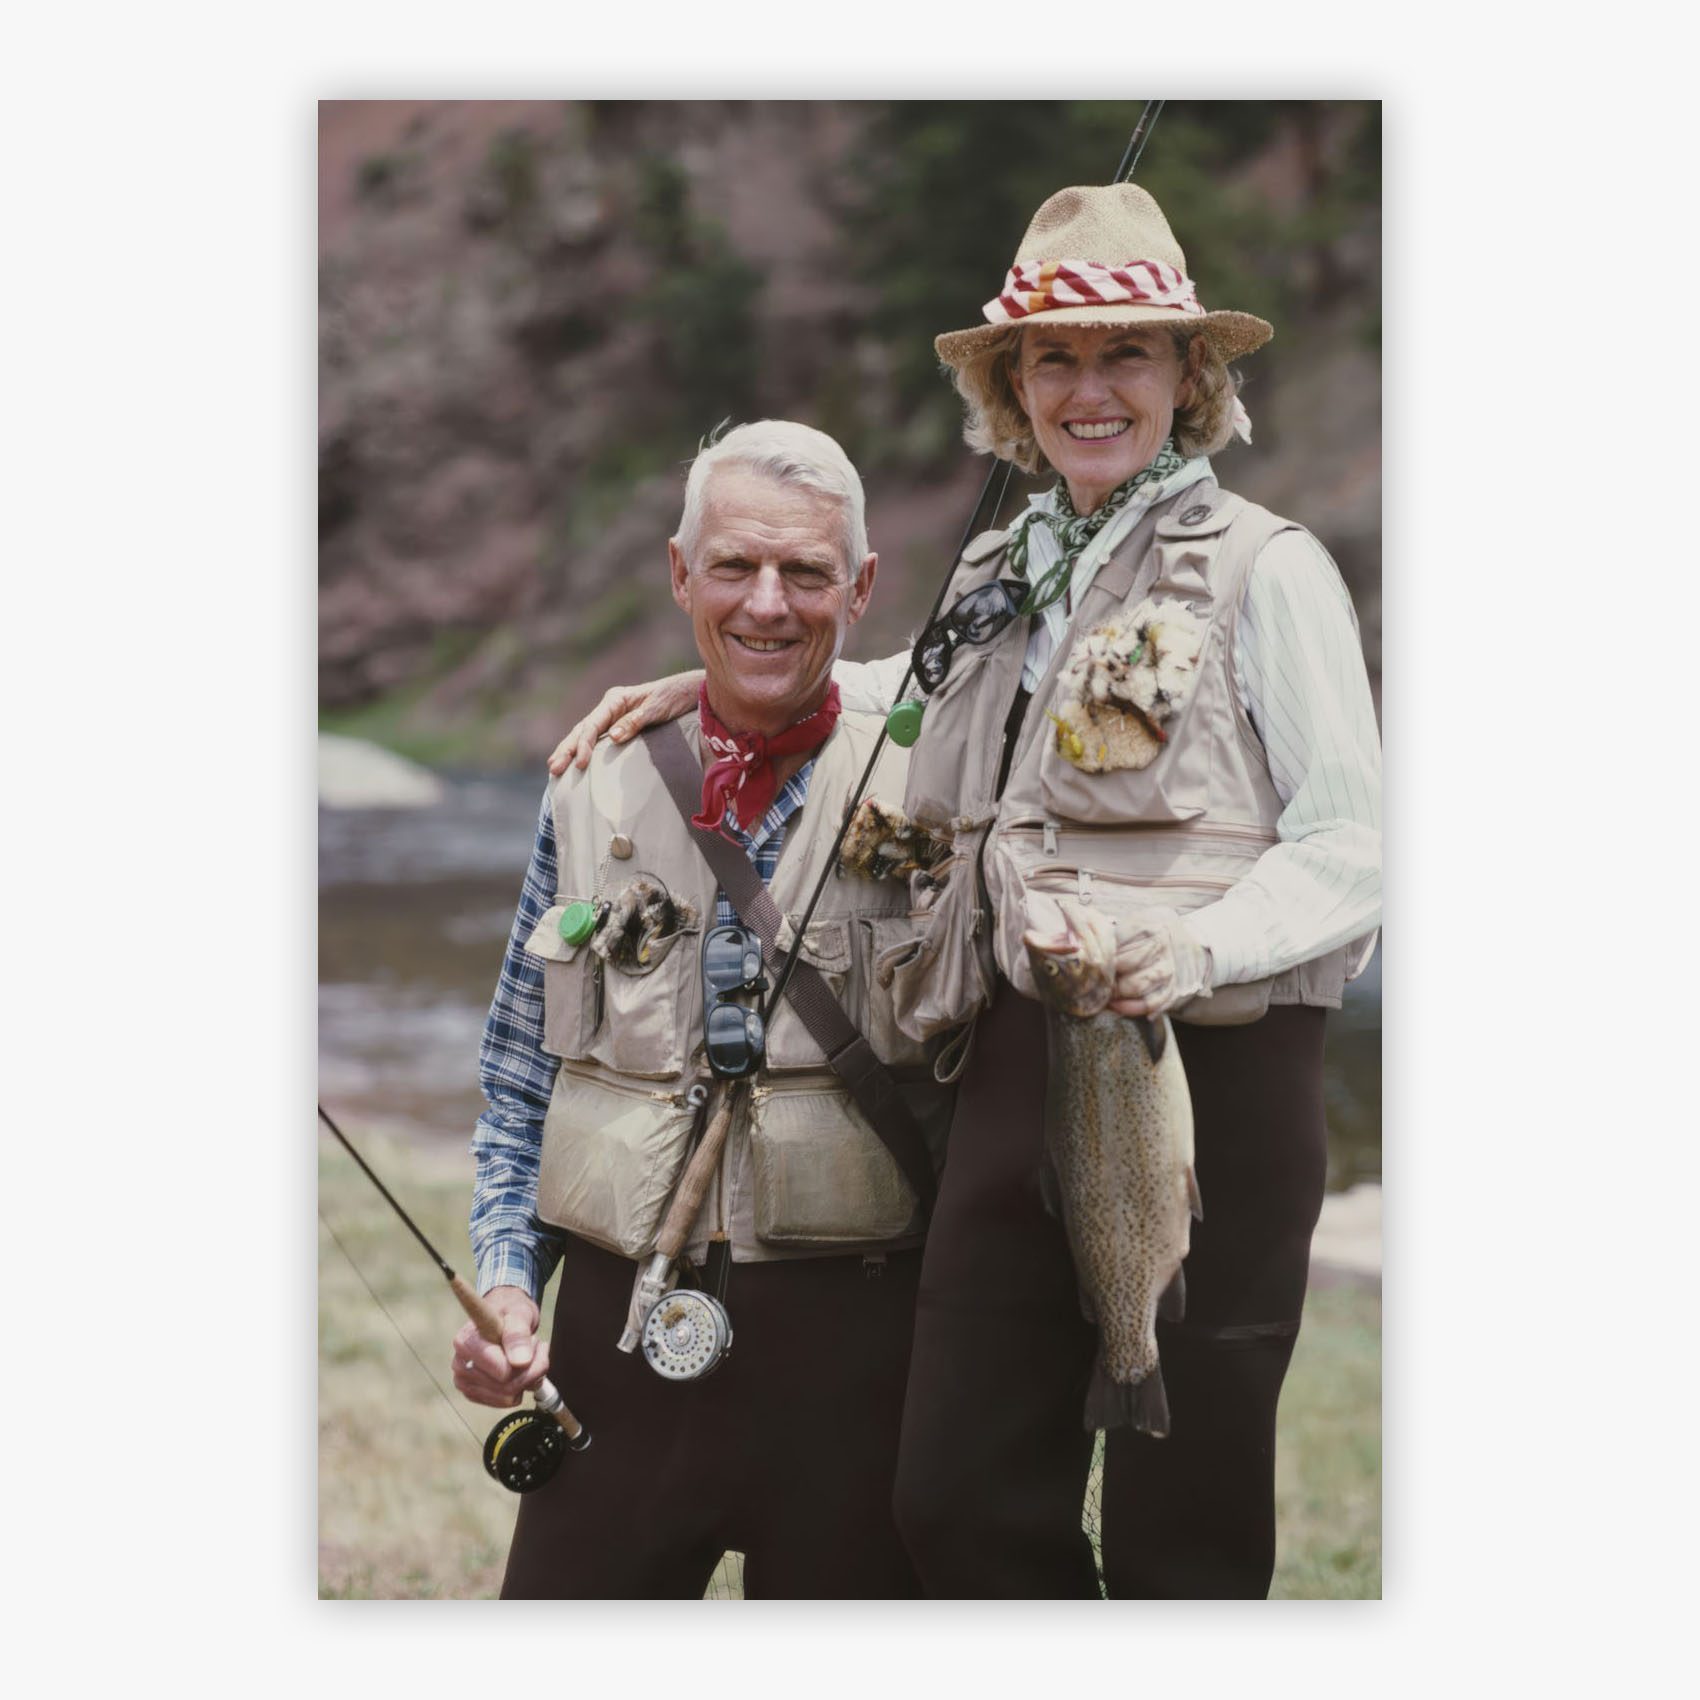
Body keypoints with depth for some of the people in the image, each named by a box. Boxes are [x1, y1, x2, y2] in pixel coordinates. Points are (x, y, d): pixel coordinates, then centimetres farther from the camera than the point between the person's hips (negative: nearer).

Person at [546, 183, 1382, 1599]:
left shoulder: (1264, 569, -4)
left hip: (1210, 1072, -6)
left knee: (1182, 1536, -3)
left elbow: (1352, 842, -9)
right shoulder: (1003, 577, 16)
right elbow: (935, 697, 38)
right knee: (961, 1499, 3)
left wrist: (1204, 947, -25)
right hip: (1022, 1062, 6)